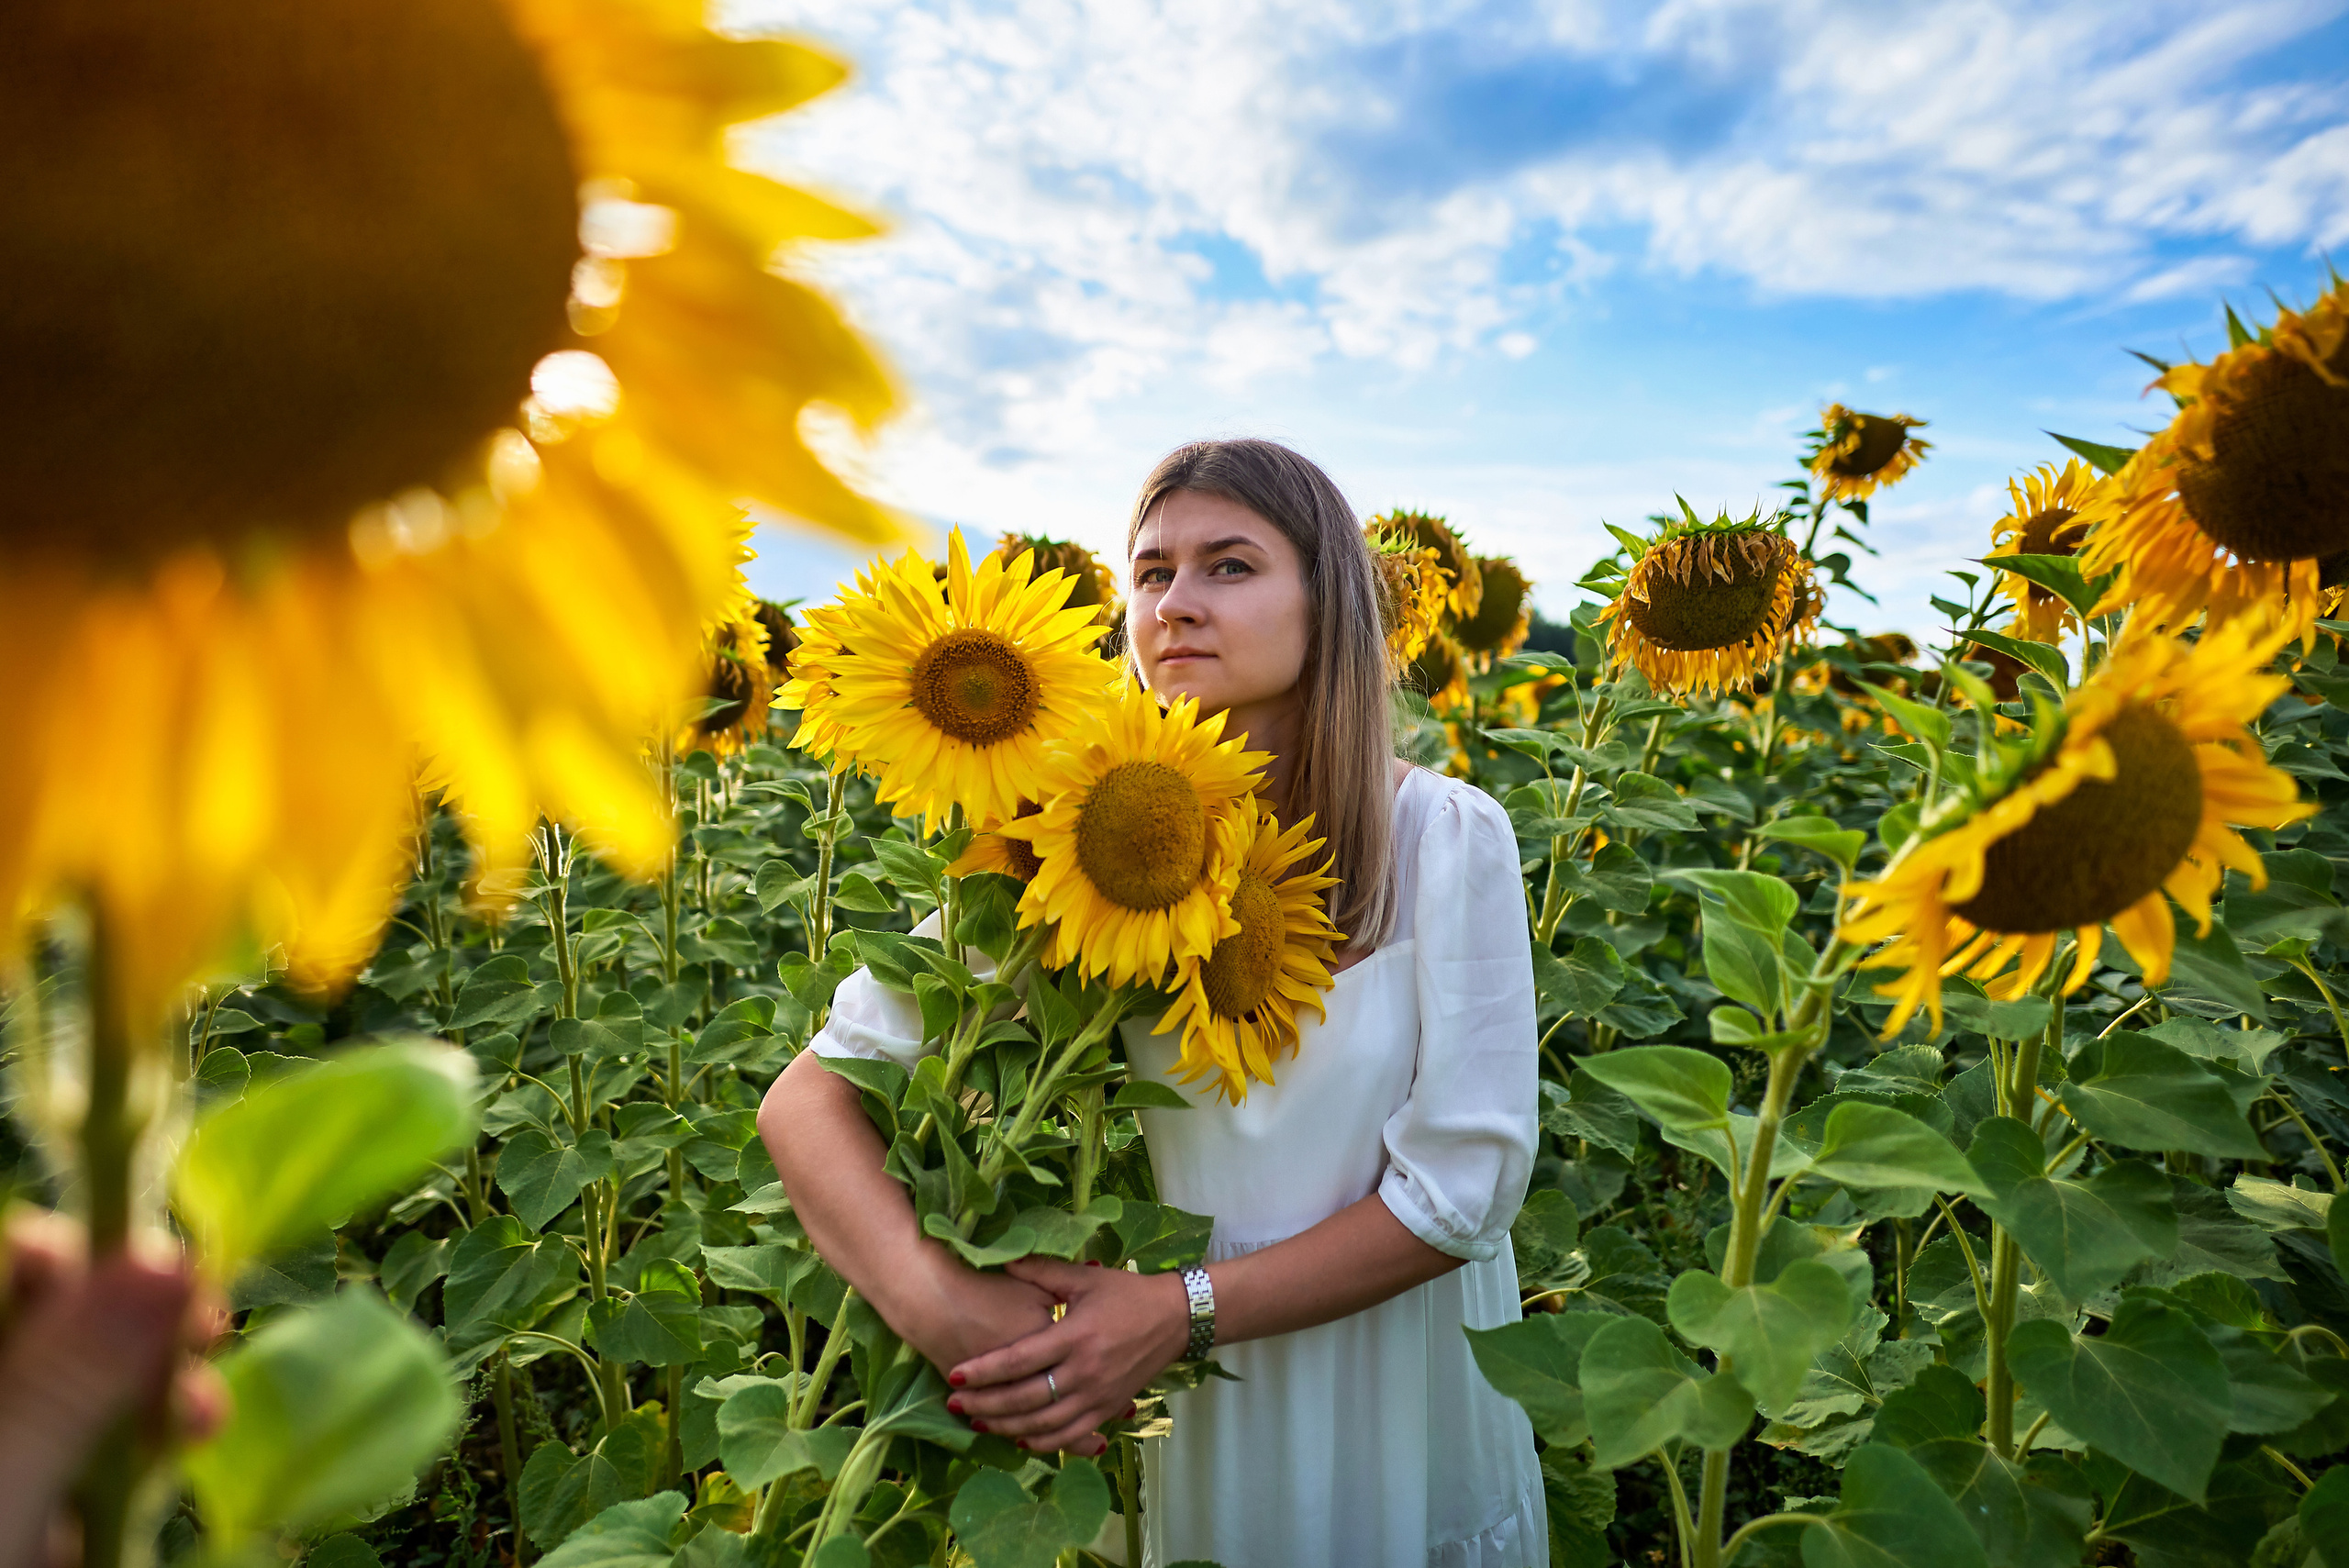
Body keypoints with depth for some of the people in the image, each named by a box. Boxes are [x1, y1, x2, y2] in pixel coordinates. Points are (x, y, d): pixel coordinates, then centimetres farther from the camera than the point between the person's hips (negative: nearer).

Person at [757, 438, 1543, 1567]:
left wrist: (1182, 1311, -23)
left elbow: (1464, 1187, -15)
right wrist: (932, 1294, -33)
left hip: (1416, 1399, 0)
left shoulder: (1449, 841, -16)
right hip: (1205, 1423, 0)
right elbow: (809, 1100, -15)